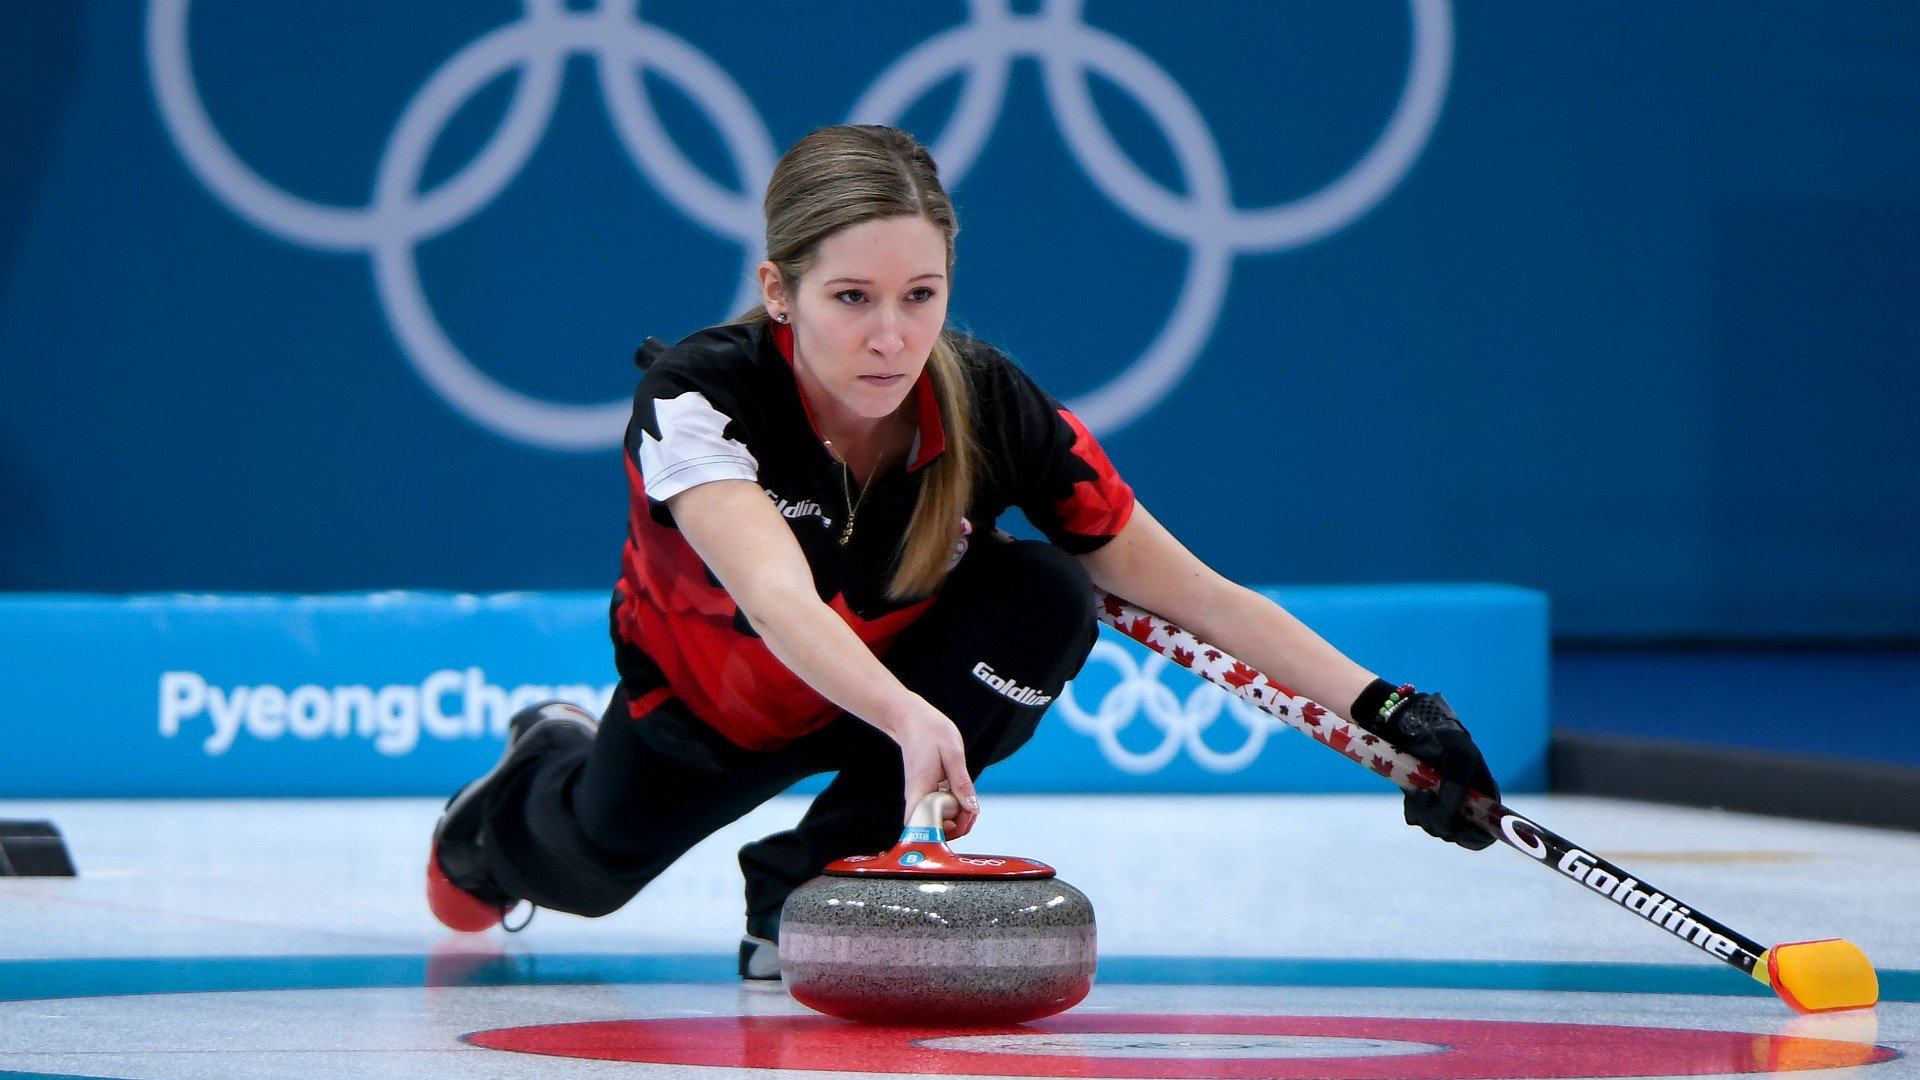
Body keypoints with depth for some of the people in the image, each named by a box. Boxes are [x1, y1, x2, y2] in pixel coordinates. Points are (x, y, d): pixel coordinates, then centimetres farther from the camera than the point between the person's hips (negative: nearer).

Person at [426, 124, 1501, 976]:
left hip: (908, 673, 1)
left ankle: (812, 881, -13)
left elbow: (1198, 595, -24)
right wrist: (910, 719, -73)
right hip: (709, 696, -1)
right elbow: (775, 595, -54)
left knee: (1047, 598, -27)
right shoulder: (697, 394, -37)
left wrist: (1388, 712, -33)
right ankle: (543, 776, 49)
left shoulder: (993, 409, -30)